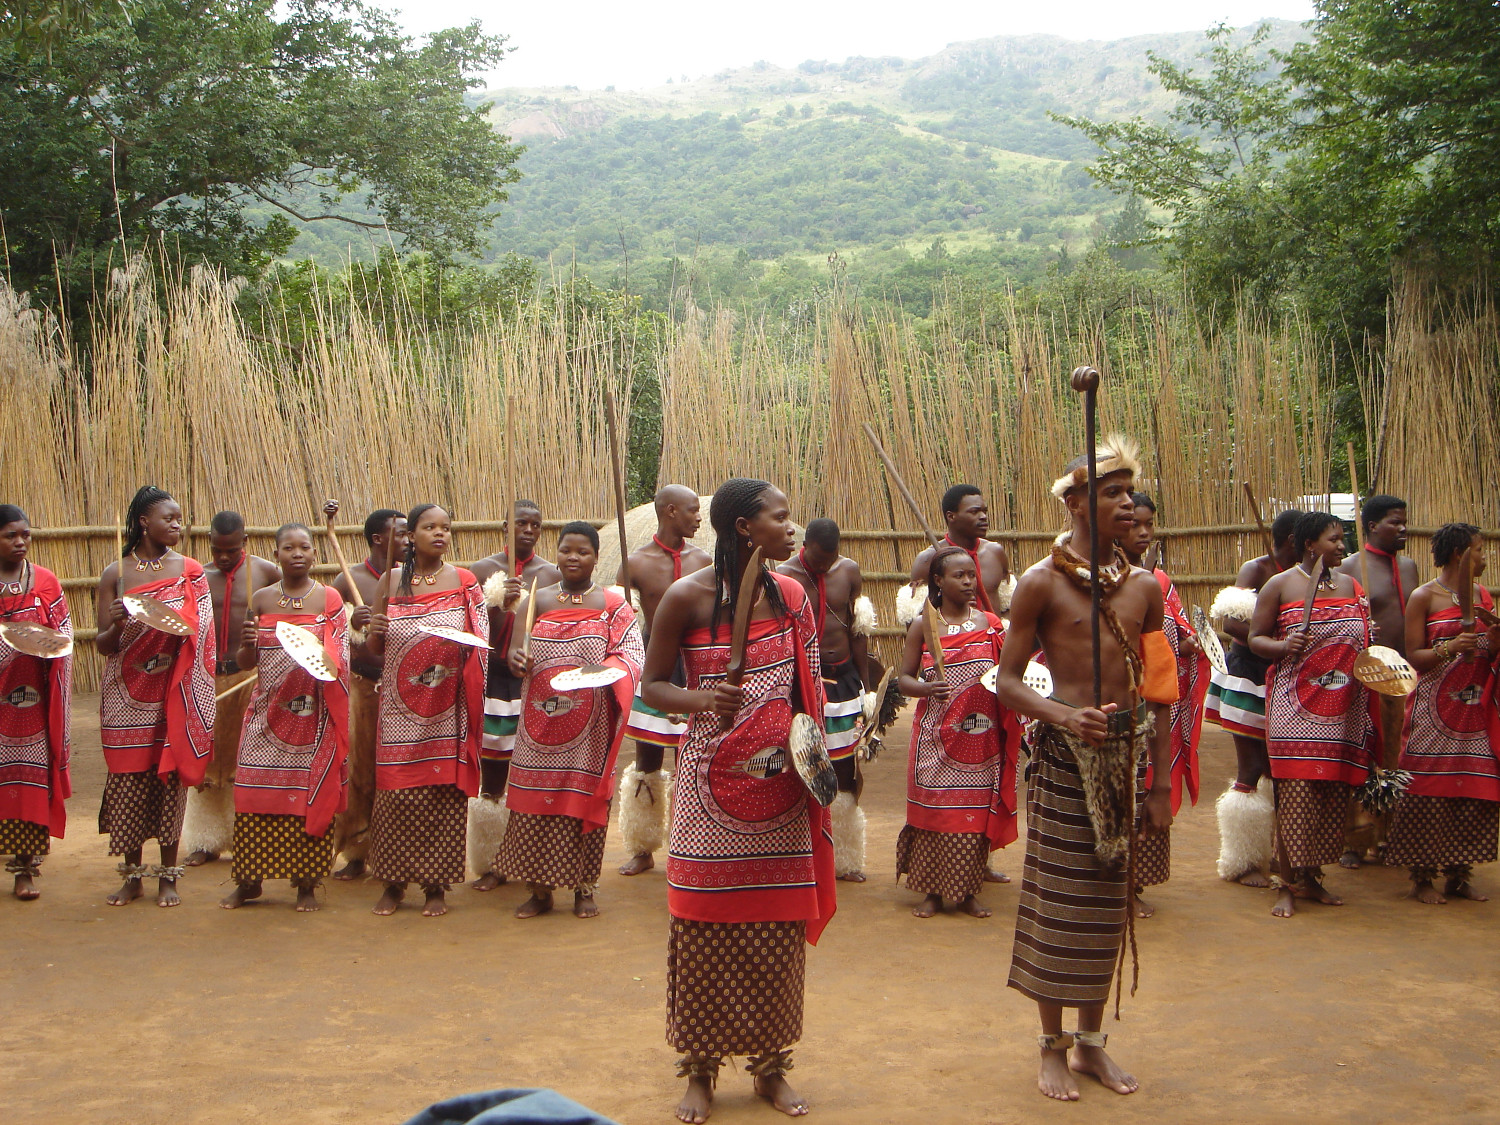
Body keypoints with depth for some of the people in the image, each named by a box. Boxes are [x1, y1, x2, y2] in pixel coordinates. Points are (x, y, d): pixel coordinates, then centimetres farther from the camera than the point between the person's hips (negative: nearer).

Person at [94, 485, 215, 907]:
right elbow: (103, 645, 1)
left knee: (170, 777, 1)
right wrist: (117, 624, -19)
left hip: (172, 694, 0)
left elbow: (201, 635, 4)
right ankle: (132, 875, 16)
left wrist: (176, 642, -16)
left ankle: (168, 875, 12)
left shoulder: (189, 571, 3)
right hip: (126, 695, 0)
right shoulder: (115, 574, 2)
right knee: (128, 779, 3)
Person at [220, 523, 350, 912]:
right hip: (268, 715, 2)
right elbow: (245, 662, 9)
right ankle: (249, 880, 13)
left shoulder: (329, 599, 3)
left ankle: (307, 883, 10)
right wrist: (246, 644, -12)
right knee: (257, 794, 0)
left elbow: (339, 661, 1)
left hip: (313, 716, -1)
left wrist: (321, 660, -21)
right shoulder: (261, 599, 7)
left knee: (312, 795, 0)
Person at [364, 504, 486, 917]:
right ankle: (393, 882, 13)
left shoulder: (464, 582, 5)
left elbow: (480, 645, 6)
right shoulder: (391, 581, 7)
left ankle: (437, 886, 9)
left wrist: (464, 645, -16)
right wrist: (374, 632, -11)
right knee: (396, 792, -1)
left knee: (444, 792, -1)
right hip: (400, 709, 1)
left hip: (447, 709, -1)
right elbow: (374, 651, 11)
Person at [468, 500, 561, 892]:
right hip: (494, 680, 0)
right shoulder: (483, 571, 3)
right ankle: (492, 864, 14)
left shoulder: (552, 575, 4)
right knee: (492, 777, 4)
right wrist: (500, 603, -18)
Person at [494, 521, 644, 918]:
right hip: (540, 723, 2)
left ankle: (584, 888, 15)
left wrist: (606, 668, -26)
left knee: (586, 799, 2)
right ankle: (539, 889, 12)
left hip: (589, 729, -2)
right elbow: (517, 650, 9)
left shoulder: (612, 605, 3)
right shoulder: (538, 600, 11)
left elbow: (633, 652, -6)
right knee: (535, 801, 2)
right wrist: (515, 657, -15)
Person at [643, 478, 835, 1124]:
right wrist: (701, 699, -22)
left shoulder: (790, 595, 6)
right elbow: (652, 684, -3)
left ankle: (771, 1064, 22)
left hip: (780, 787, 4)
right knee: (705, 927, 2)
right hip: (712, 786, -4)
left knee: (778, 926, 7)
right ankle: (700, 1069, 18)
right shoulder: (687, 597, -8)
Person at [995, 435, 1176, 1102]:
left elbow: (1158, 693, 11)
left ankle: (1091, 1043, 24)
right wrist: (1063, 716, -24)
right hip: (1065, 751, -4)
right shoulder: (1043, 583, -5)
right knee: (1058, 899, 0)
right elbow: (1006, 681, -6)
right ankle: (1052, 1049, 15)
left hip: (1126, 748, 4)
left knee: (1107, 900, 10)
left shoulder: (1142, 588, 8)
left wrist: (1161, 783, 9)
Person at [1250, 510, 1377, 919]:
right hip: (1295, 705, -5)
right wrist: (1283, 646, -18)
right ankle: (1288, 885, 0)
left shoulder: (1349, 585, 15)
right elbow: (1256, 638, 1)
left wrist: (1371, 641, 3)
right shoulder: (1280, 586, 0)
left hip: (1344, 708, 5)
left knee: (1334, 793, 5)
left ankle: (1311, 877, 19)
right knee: (1296, 791, -9)